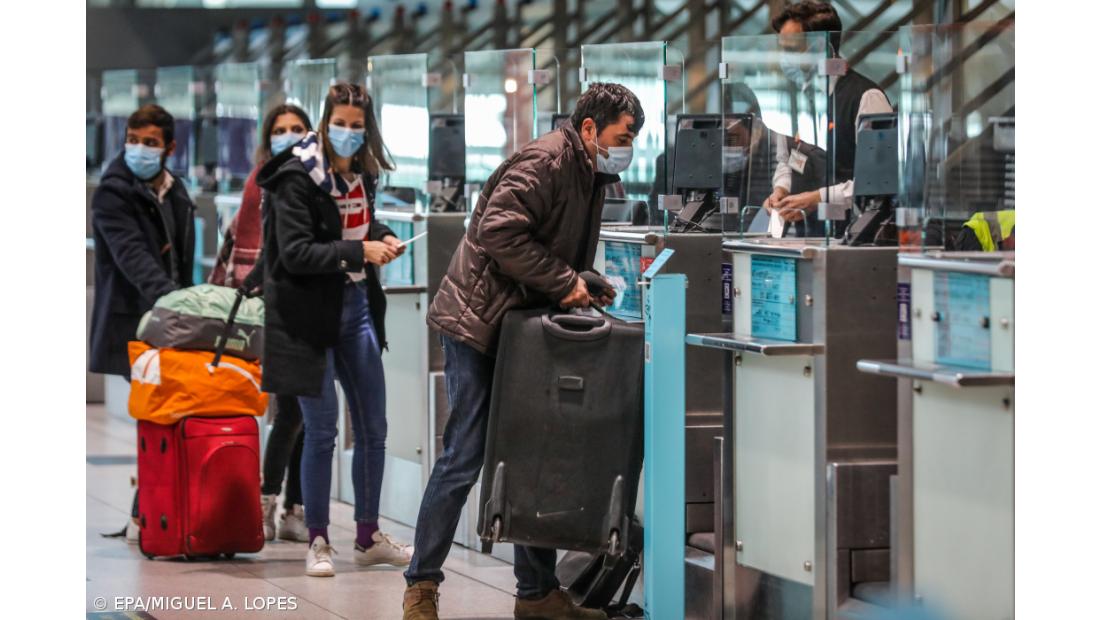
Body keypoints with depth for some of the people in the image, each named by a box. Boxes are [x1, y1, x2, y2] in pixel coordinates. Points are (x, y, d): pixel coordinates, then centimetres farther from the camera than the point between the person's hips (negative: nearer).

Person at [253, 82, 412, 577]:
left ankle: (368, 537, 21)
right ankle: (317, 541, 12)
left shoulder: (361, 173, 4)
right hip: (311, 316, -7)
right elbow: (295, 253, -21)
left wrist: (382, 238, 0)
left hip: (358, 308, 7)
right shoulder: (298, 178, -15)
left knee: (373, 428, 10)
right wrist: (359, 251, -27)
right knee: (321, 432, -1)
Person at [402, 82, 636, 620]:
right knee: (464, 459, -7)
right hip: (478, 323, -10)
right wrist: (564, 282, -22)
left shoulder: (590, 177, 15)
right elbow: (499, 233, -27)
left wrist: (586, 285, 4)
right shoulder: (544, 163, -16)